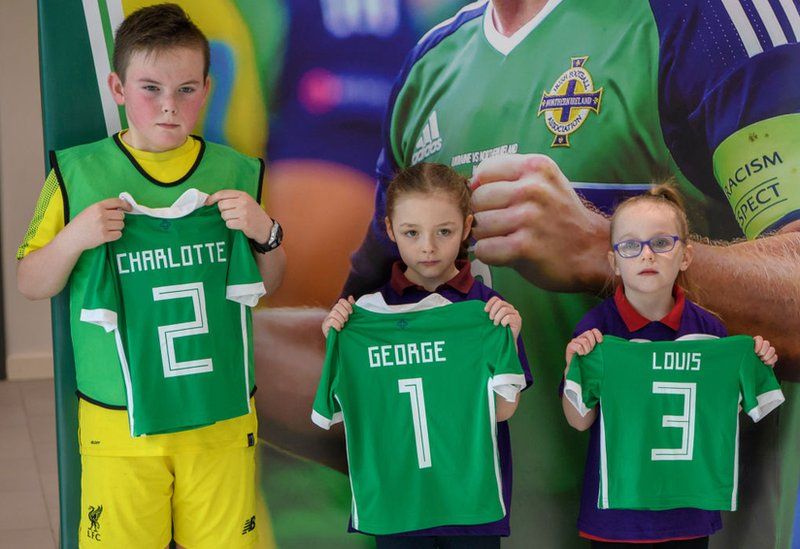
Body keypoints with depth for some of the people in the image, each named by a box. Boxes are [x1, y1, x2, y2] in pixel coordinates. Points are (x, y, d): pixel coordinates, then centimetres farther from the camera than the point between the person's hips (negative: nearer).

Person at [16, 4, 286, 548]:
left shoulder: (235, 172, 3)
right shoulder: (78, 172, -1)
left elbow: (268, 284, 11)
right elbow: (31, 285, 4)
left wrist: (264, 233, -9)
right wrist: (73, 238, -15)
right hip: (117, 419, -1)